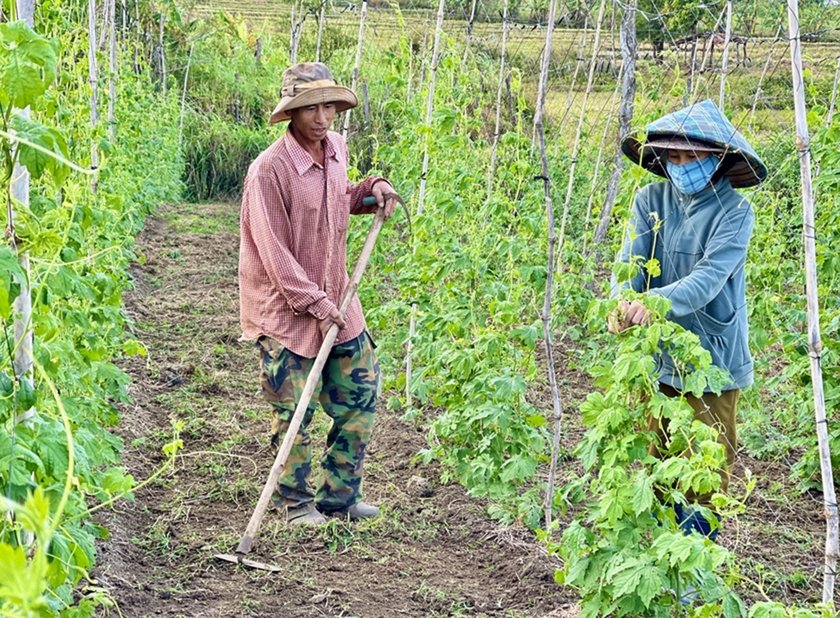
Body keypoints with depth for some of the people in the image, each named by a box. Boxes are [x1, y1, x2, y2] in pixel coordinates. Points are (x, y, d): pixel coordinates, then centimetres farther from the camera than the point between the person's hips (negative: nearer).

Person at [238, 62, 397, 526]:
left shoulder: (337, 149, 4)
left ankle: (338, 495, 24)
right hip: (286, 308, -7)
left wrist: (371, 190, 5)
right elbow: (273, 251, -20)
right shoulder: (270, 169, -20)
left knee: (360, 392, 11)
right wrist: (314, 302, -20)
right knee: (294, 410, 1)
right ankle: (297, 502, 19)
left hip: (335, 299, 8)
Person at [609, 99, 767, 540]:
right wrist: (622, 304, -34)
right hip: (657, 354, 4)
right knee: (659, 461, 15)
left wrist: (657, 302, -43)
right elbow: (632, 260, -12)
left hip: (712, 359, -4)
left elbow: (708, 279, -25)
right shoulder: (651, 201, -1)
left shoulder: (734, 213, -12)